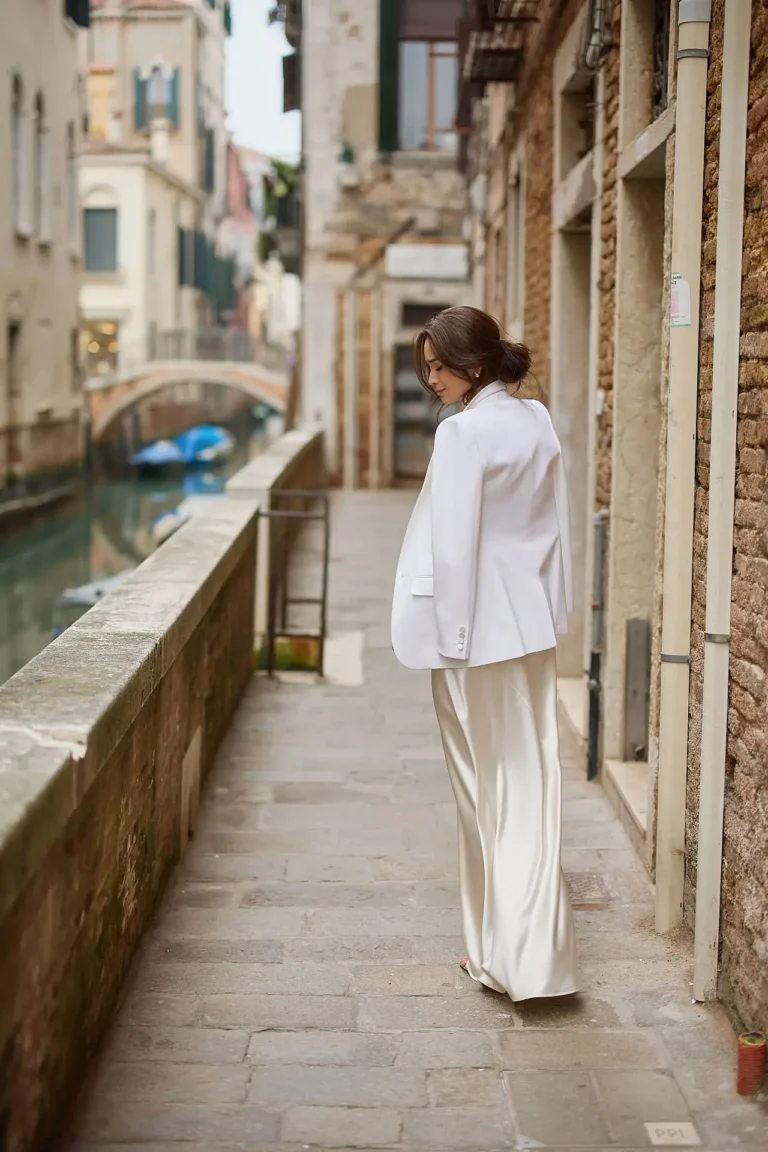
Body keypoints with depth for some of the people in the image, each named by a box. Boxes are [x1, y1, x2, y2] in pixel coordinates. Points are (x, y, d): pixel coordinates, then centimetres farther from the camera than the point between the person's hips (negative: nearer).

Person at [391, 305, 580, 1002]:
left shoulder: (465, 431, -16)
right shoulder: (539, 421, 6)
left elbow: (453, 545, -16)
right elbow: (555, 527, 11)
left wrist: (447, 637, -10)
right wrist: (554, 609, 18)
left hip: (478, 629, -6)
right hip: (534, 626, 6)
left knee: (487, 786, 5)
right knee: (531, 776, 8)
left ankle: (499, 949, 15)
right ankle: (537, 952, 9)